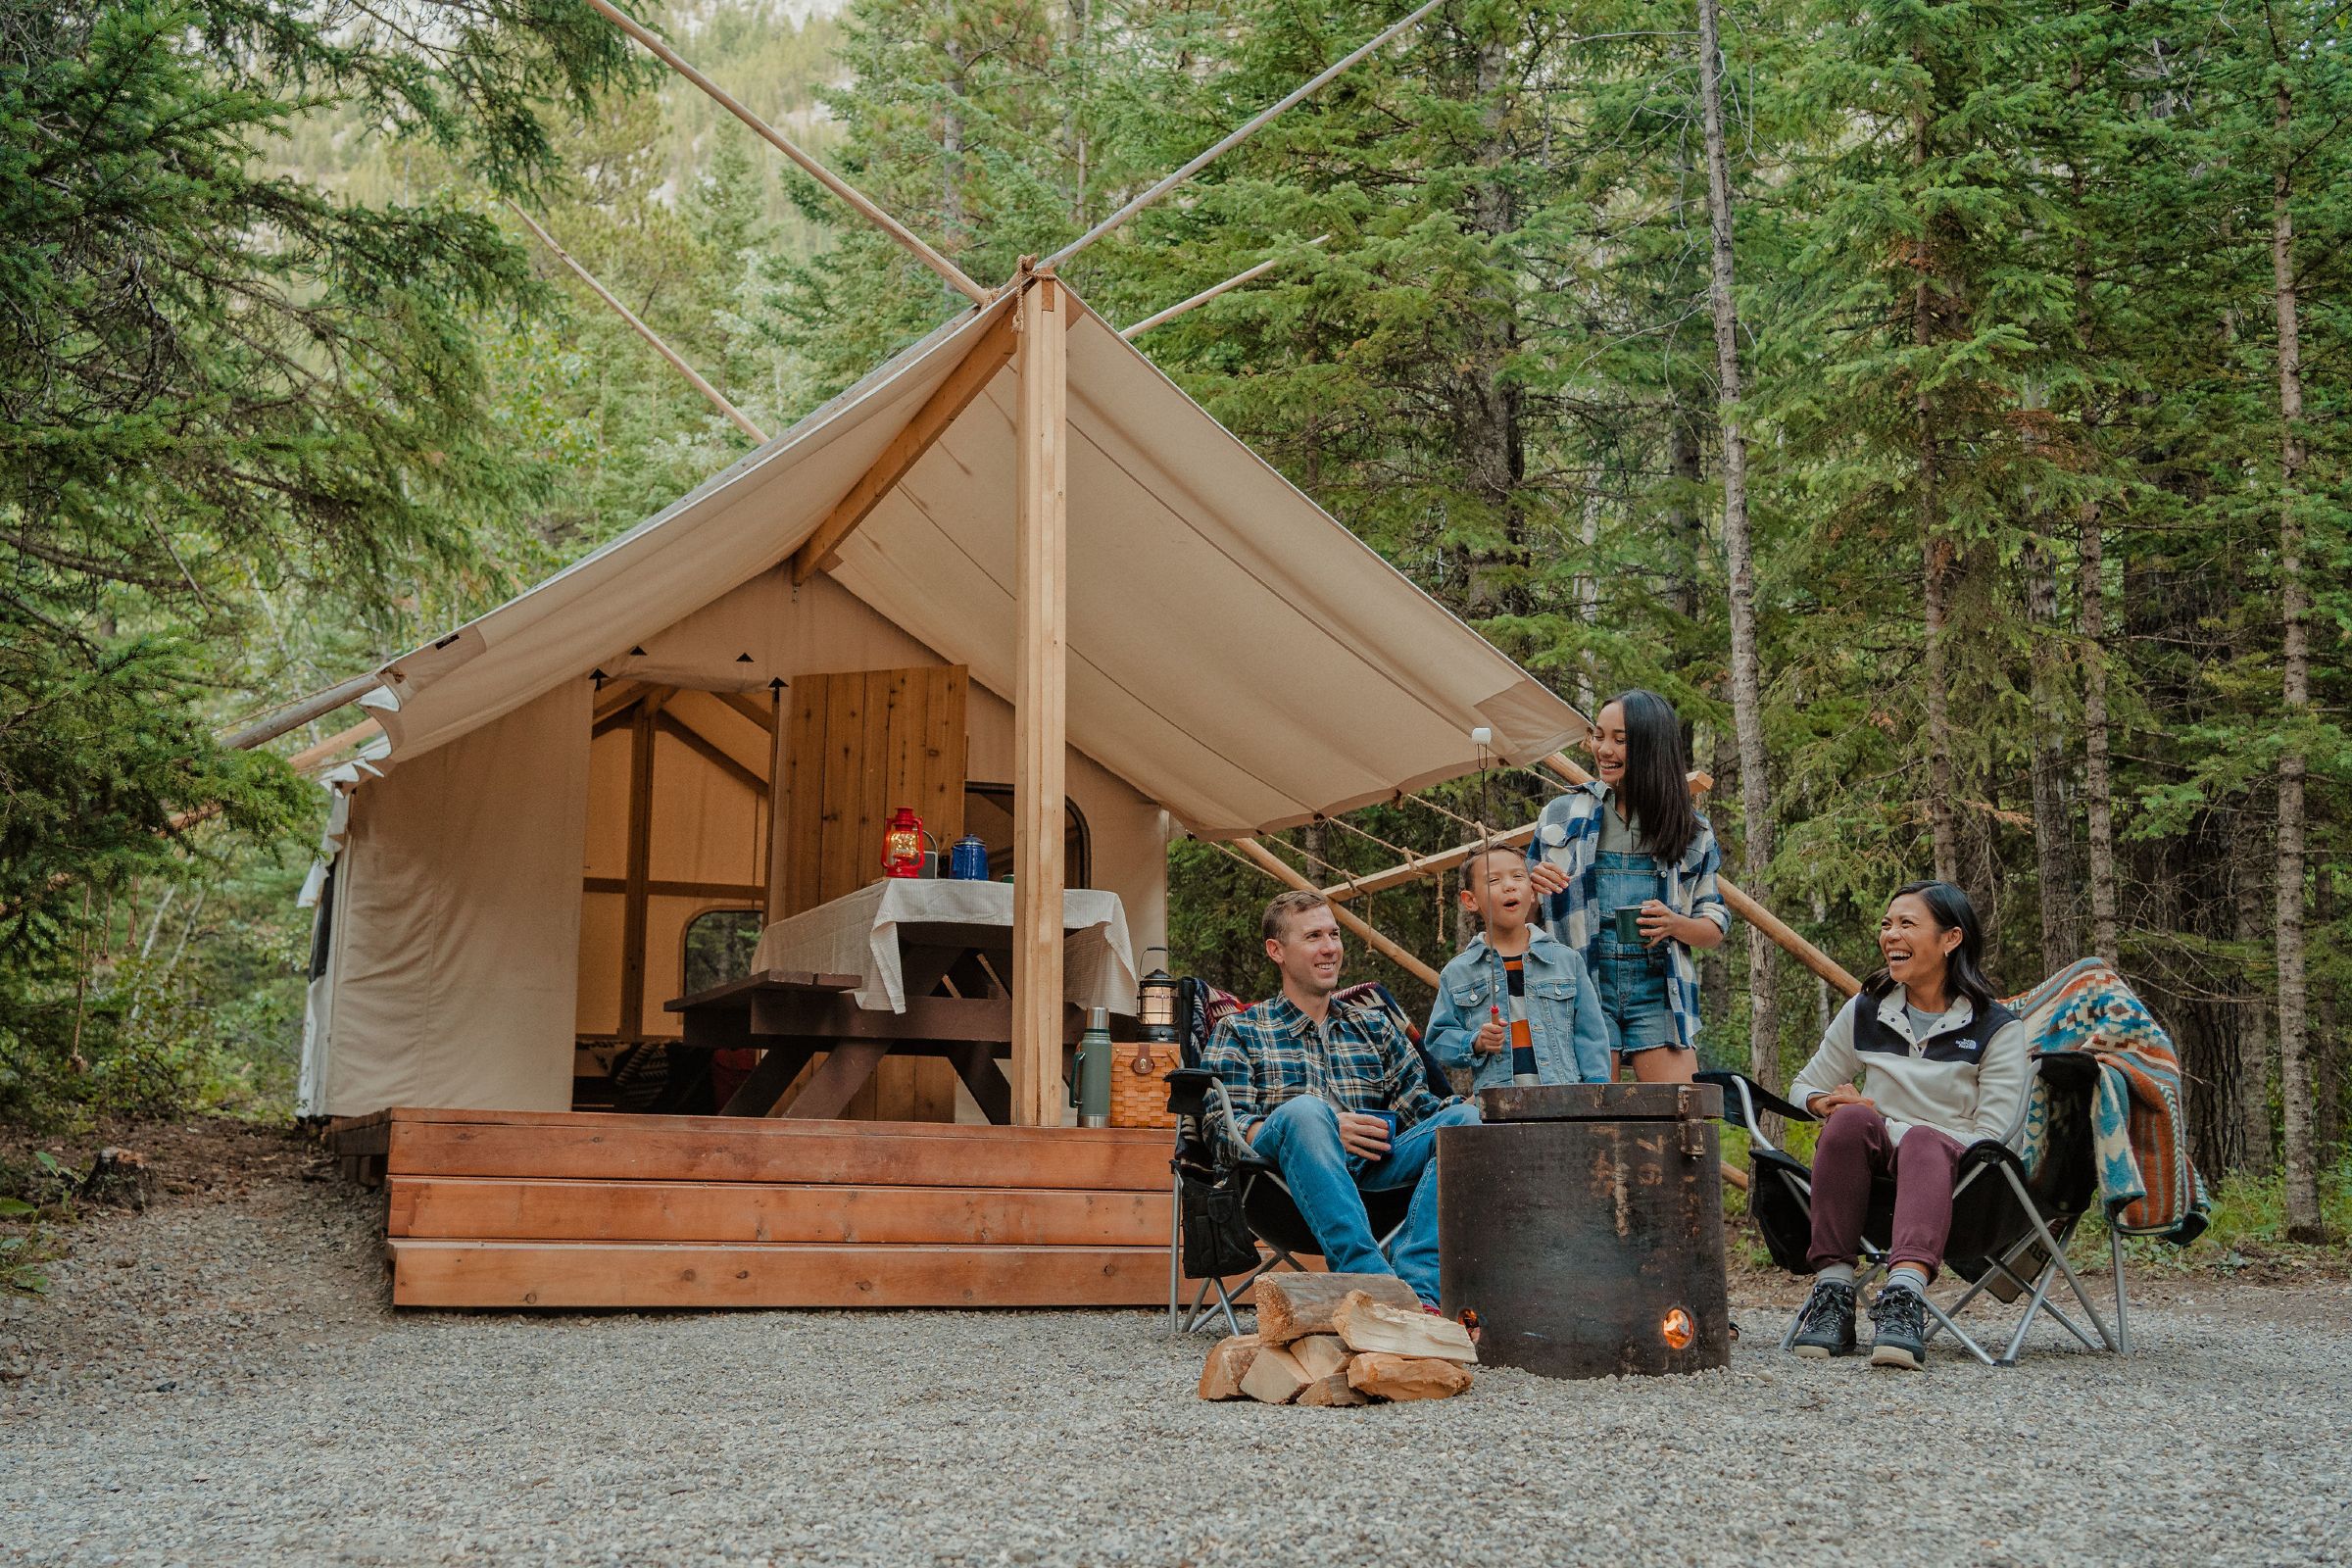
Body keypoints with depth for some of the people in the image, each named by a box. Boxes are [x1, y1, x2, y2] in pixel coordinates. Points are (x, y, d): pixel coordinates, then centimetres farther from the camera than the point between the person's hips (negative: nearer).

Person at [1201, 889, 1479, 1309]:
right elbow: (1225, 1125, 1)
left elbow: (1418, 1107, 19)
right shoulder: (1240, 1033, 17)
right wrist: (1328, 1129, -14)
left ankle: (1416, 1286, -41)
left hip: (1375, 1168, 4)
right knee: (1304, 1109, -36)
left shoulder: (1373, 1027, 30)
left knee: (1463, 1116, -22)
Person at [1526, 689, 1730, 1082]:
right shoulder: (1561, 814, 11)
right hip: (1584, 984, 0)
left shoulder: (1691, 829, 11)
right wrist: (1532, 884, -7)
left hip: (1659, 989, 1)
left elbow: (1716, 925, 13)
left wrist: (1676, 924, -9)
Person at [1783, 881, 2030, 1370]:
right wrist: (1829, 1105, -4)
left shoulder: (1998, 1028, 3)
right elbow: (1804, 1088, 22)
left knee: (1923, 1140, -38)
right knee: (1851, 1119, -32)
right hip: (1874, 1165, 3)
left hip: (1956, 1168, -3)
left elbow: (1991, 1136, -5)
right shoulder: (1865, 1012, 13)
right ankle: (1832, 1292, -36)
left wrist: (1890, 1129, -14)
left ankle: (1904, 1296, -58)